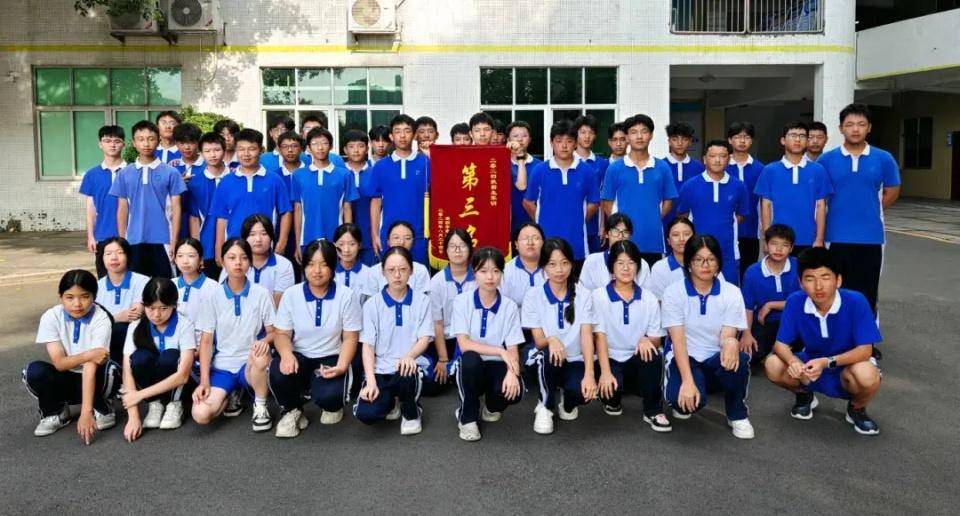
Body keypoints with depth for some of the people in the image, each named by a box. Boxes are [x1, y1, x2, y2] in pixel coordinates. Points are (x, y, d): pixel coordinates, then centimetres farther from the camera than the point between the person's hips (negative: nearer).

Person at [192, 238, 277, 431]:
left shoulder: (261, 294, -3)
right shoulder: (214, 297, -1)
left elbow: (273, 332, -1)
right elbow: (206, 341, -1)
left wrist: (265, 340, -26)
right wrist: (204, 381, -10)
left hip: (250, 364, -1)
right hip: (222, 367, 1)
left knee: (260, 354, -38)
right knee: (201, 415, -23)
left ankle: (260, 406, -10)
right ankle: (232, 395, 13)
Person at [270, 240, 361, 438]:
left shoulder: (346, 295, -6)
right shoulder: (291, 294, -2)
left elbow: (350, 338, -4)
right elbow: (282, 334, 0)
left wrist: (341, 366, -21)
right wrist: (286, 354, -24)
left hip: (331, 359, -1)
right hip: (299, 357, 2)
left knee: (328, 396, -32)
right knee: (279, 371, -34)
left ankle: (332, 406, 12)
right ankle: (291, 410, 0)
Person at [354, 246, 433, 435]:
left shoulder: (422, 301, 2)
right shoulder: (372, 304, 2)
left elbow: (424, 338, -5)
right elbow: (368, 345, -2)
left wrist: (409, 356, -29)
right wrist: (371, 382, -16)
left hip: (407, 368, -1)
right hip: (380, 370, 1)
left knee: (406, 375, -38)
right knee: (366, 414, -25)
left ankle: (411, 413, -2)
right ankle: (390, 402, 14)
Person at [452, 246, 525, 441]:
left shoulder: (509, 306, -3)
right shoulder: (462, 301, -7)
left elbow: (512, 350, -7)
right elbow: (464, 345, -14)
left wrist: (512, 372, -28)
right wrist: (500, 351, -21)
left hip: (497, 366, 1)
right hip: (472, 366, -1)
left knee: (513, 391, -31)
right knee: (470, 359, -36)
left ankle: (491, 406, 10)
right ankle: (467, 416, -10)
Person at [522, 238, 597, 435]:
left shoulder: (583, 295, -3)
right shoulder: (533, 296, -6)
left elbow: (587, 337, -12)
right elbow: (539, 341, -9)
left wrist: (589, 374, -28)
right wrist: (551, 340, -35)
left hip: (575, 361, 1)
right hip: (546, 361, 0)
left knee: (582, 392, -31)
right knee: (549, 354, -36)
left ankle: (566, 400, 9)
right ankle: (545, 407, -9)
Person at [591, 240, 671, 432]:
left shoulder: (649, 299, 3)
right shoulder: (599, 296, -5)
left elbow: (656, 340, 2)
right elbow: (599, 336, -11)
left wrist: (646, 340, -23)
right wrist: (605, 372, -24)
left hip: (637, 360, 2)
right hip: (609, 359, -2)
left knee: (653, 355, -32)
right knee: (611, 385, -33)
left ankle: (653, 411, -13)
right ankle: (612, 398, 8)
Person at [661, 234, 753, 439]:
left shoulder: (731, 293, -3)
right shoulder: (673, 292, -9)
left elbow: (727, 336, -11)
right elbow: (678, 340, -16)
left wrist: (731, 343, -39)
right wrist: (687, 381, -28)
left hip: (717, 360, 2)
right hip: (685, 359, -2)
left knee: (738, 360, -35)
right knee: (684, 398, -34)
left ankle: (736, 415, -6)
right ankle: (683, 402, 8)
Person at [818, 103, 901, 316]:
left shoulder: (884, 159, 1)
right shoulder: (826, 160, -1)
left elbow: (892, 192, 14)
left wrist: (869, 211, 11)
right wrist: (840, 213, 8)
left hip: (870, 237, 1)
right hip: (837, 237, 0)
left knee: (867, 296, 7)